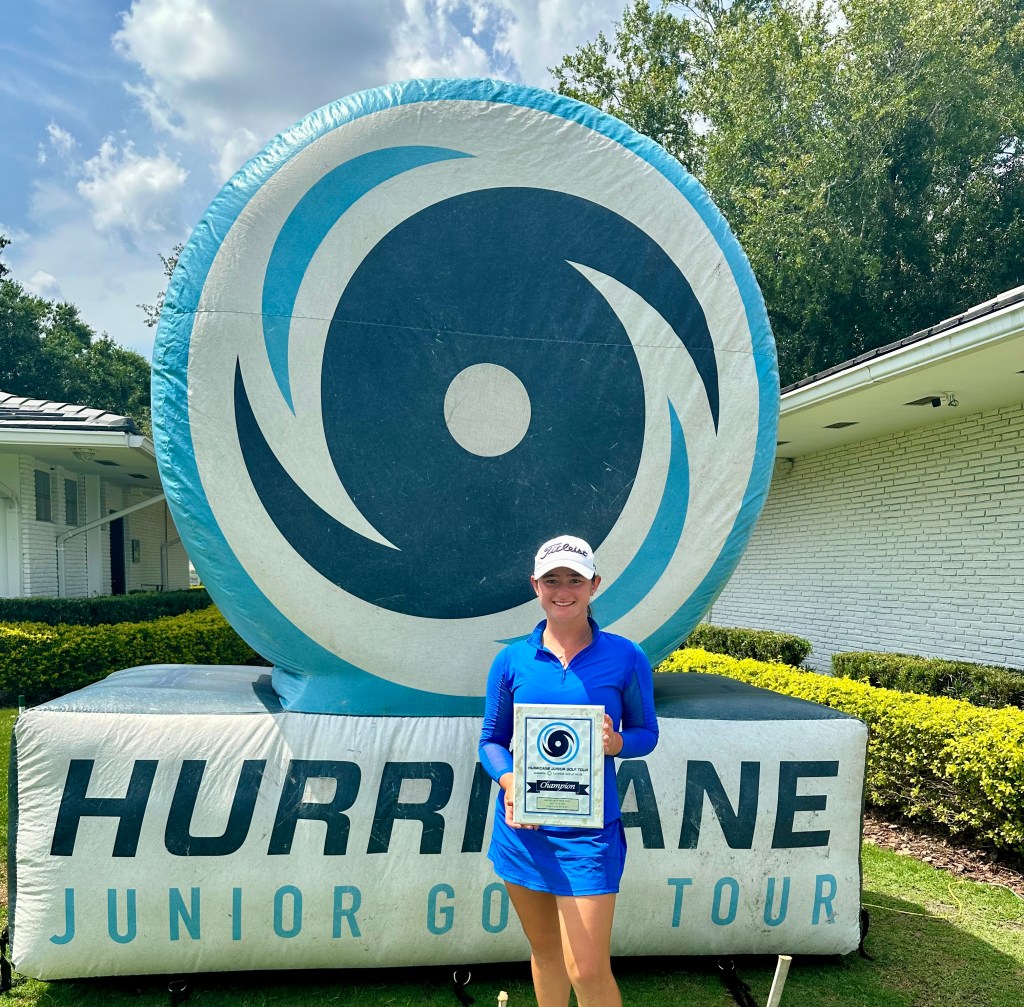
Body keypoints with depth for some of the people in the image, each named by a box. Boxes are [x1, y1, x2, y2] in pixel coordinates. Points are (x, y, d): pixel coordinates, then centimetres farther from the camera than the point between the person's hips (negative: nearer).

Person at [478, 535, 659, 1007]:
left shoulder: (625, 658, -7)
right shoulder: (512, 660, -2)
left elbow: (646, 731, 5)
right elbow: (491, 741, 5)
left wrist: (618, 742, -17)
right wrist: (509, 780, -15)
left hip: (588, 829, -2)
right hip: (522, 826, 3)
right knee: (544, 951, 19)